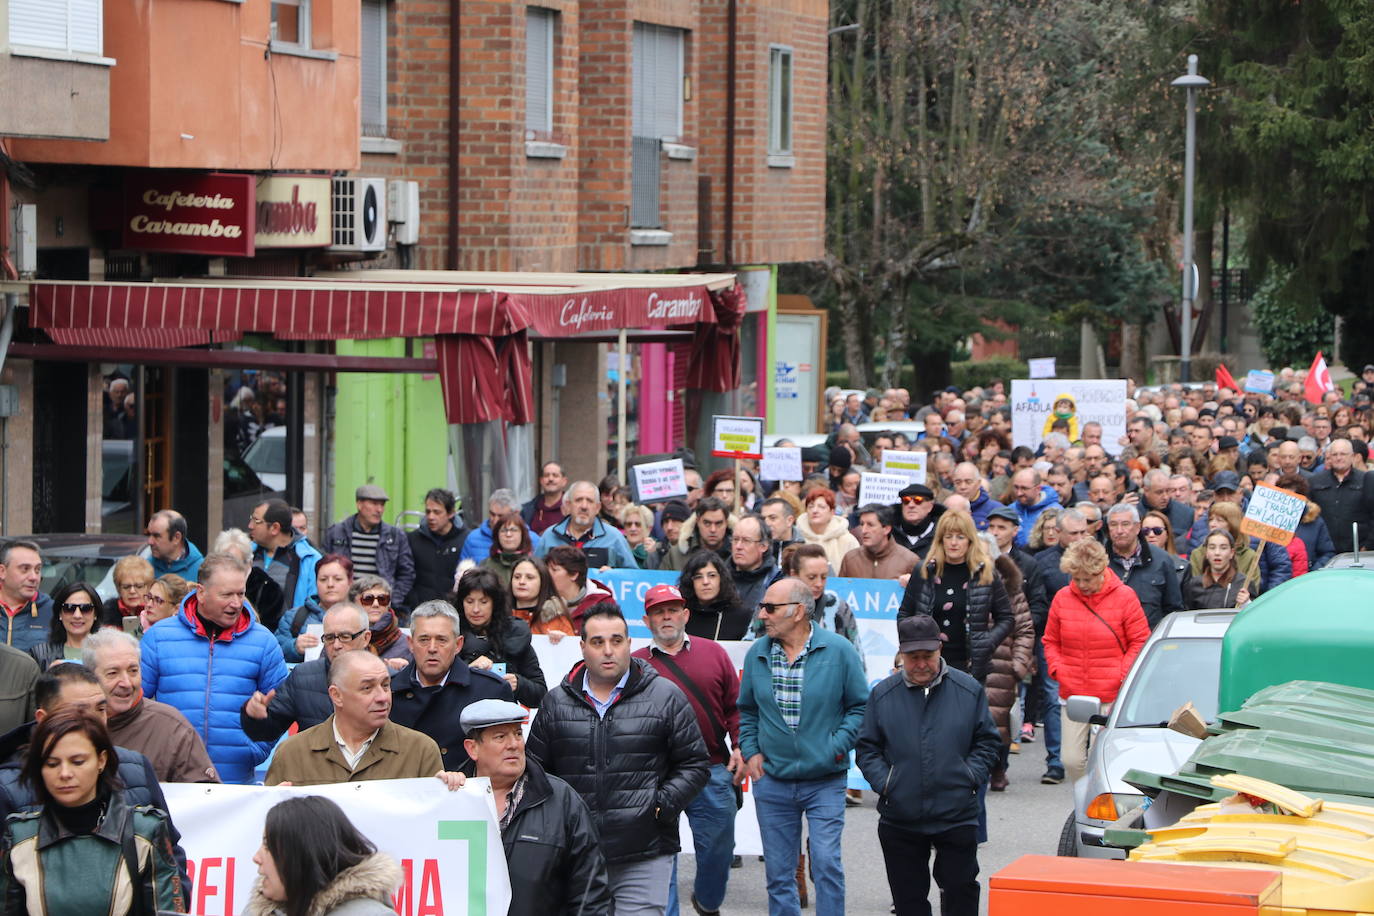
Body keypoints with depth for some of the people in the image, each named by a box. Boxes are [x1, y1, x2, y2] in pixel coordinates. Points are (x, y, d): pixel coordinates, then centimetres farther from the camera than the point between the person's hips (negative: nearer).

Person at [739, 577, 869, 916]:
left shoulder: (839, 651, -5)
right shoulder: (757, 654, 4)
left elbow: (860, 706, 2)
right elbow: (746, 710, 17)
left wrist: (838, 745, -9)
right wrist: (751, 751, 4)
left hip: (825, 781, -3)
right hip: (772, 782, 3)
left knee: (826, 863, -12)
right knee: (778, 872, 7)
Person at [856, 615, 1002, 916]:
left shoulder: (969, 690, 2)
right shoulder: (883, 694, 2)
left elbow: (987, 743, 8)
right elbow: (866, 749, 7)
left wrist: (969, 778, -5)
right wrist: (884, 782, -7)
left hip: (957, 815, -1)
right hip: (900, 820, 1)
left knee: (960, 891, 3)